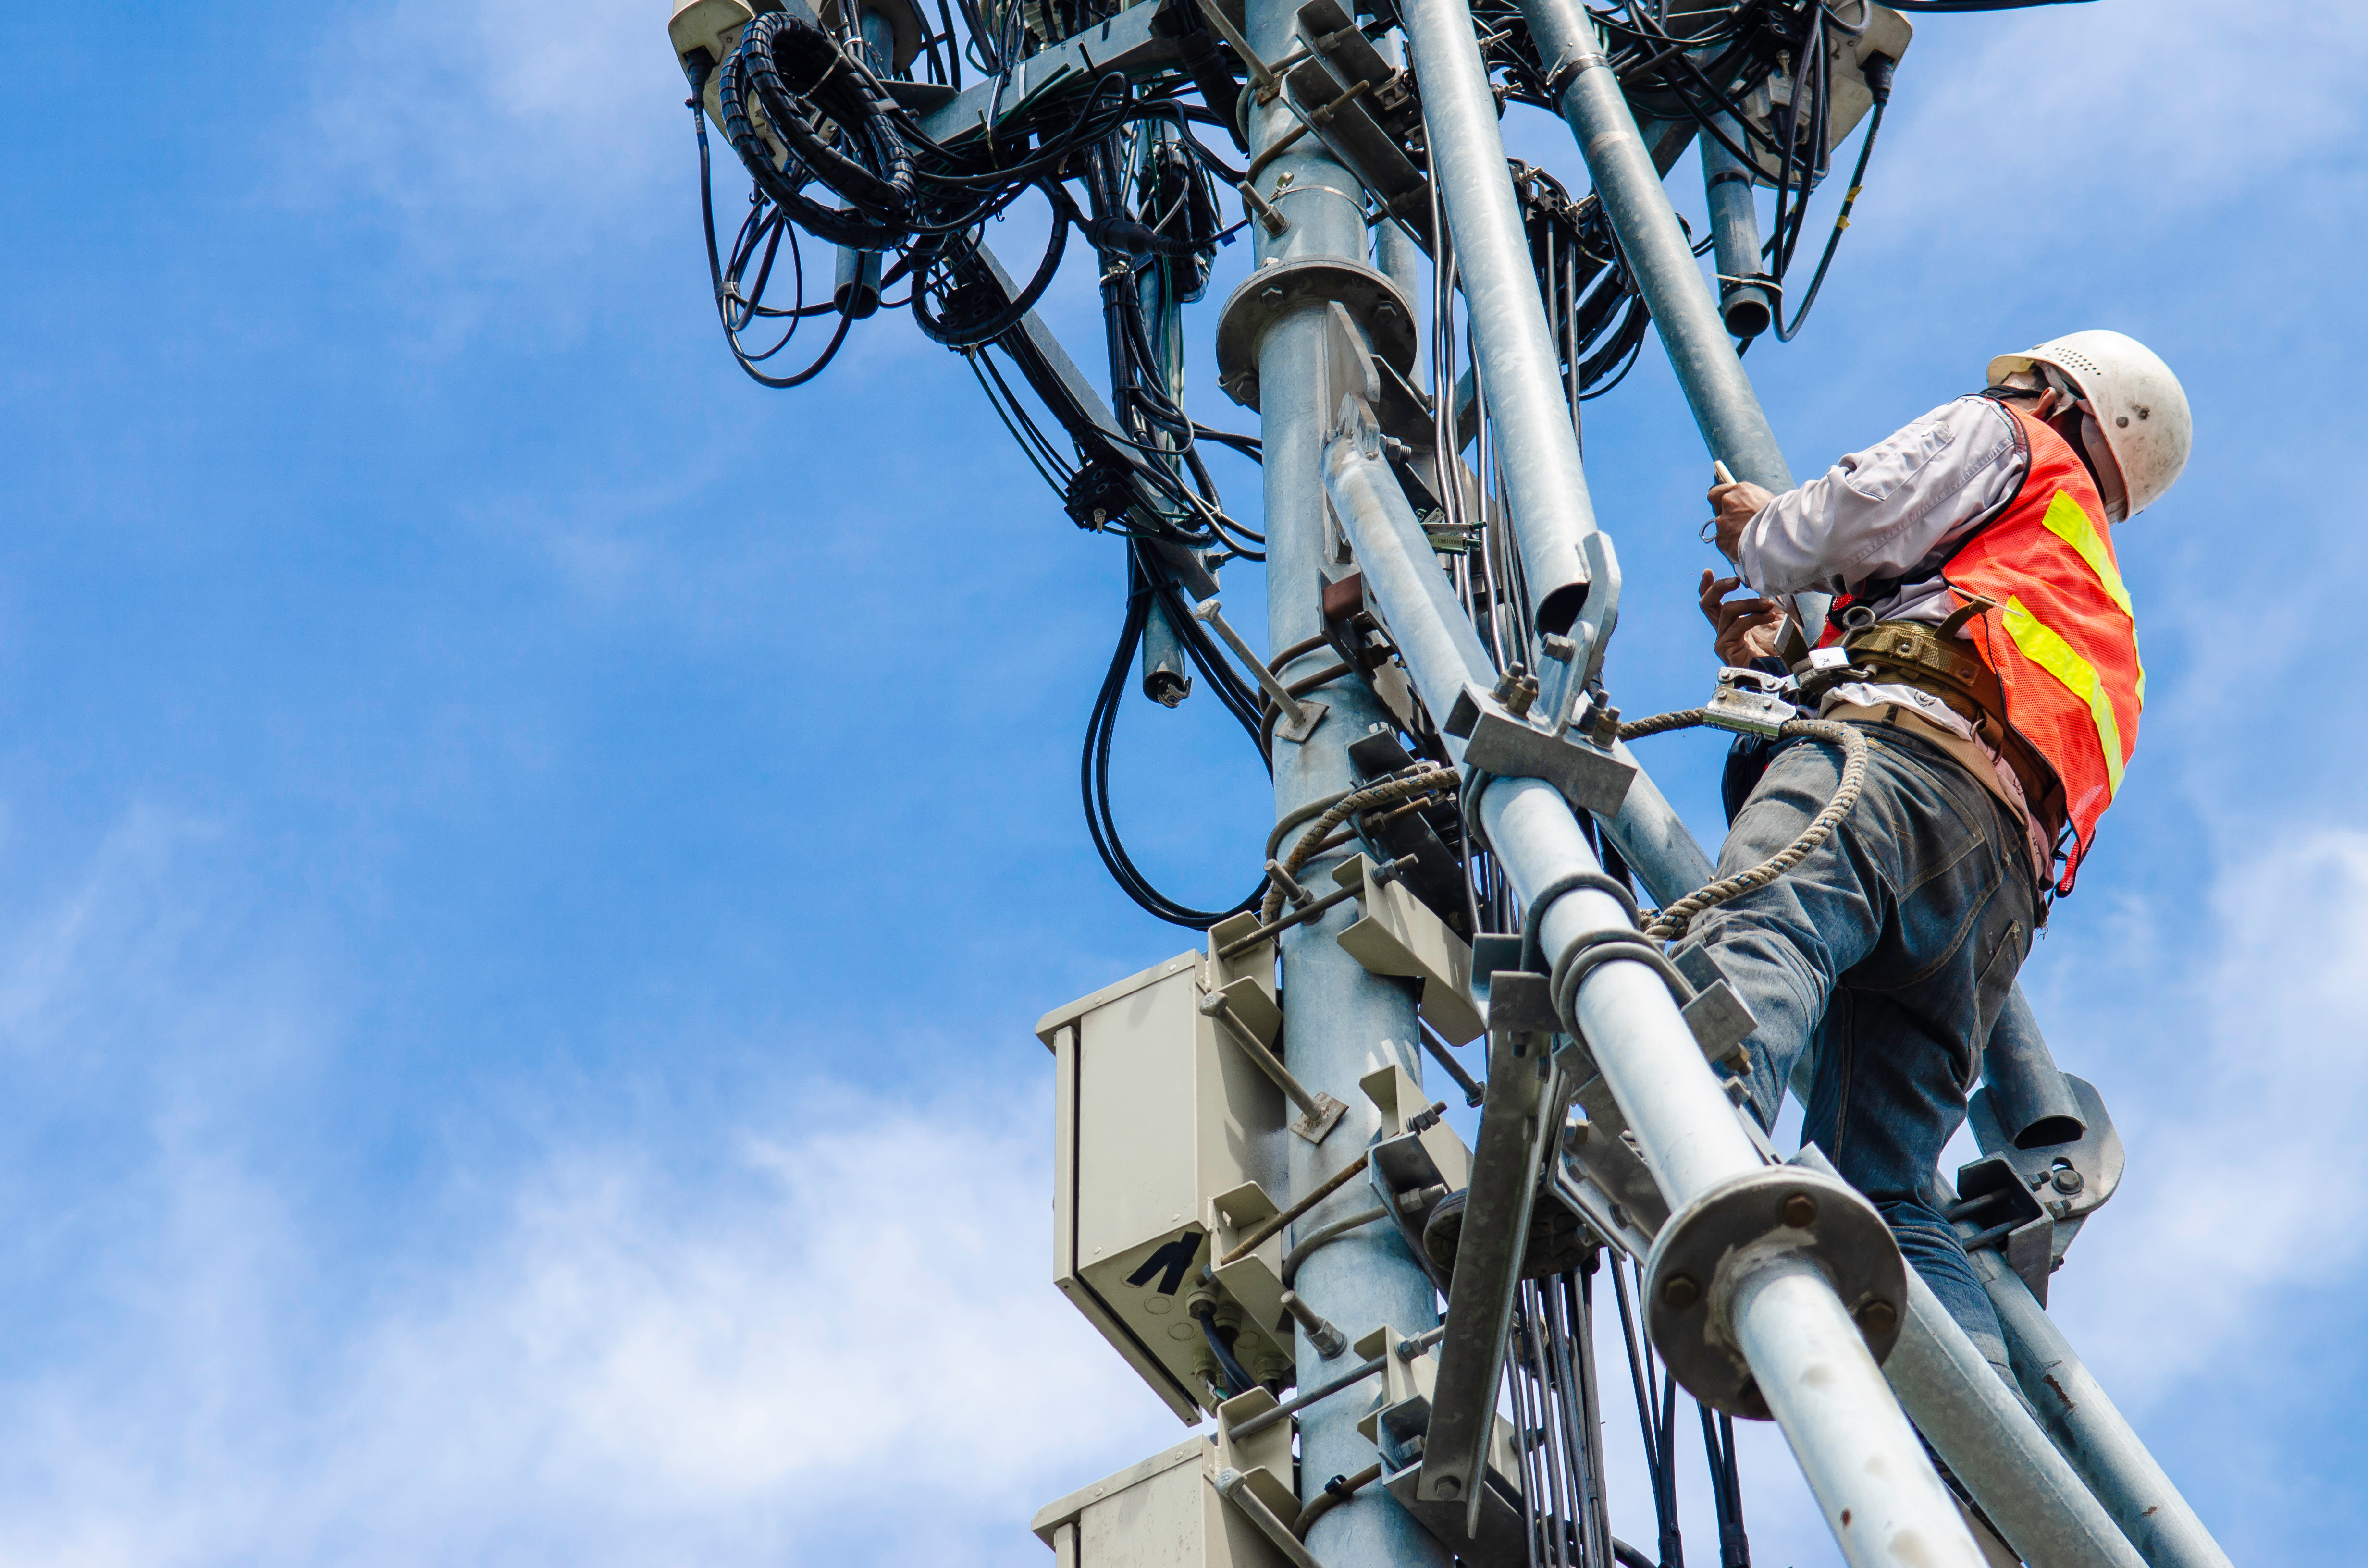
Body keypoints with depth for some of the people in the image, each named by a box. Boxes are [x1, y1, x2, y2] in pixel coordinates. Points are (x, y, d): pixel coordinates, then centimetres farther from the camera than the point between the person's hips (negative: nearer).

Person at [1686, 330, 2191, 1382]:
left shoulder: (2015, 443, 28)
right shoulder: (2104, 622, 49)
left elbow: (1865, 513, 9)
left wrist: (1764, 534, 30)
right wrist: (1774, 665, 47)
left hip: (1906, 739, -7)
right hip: (2005, 880, 8)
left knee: (1763, 930, -38)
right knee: (1888, 1192, -6)